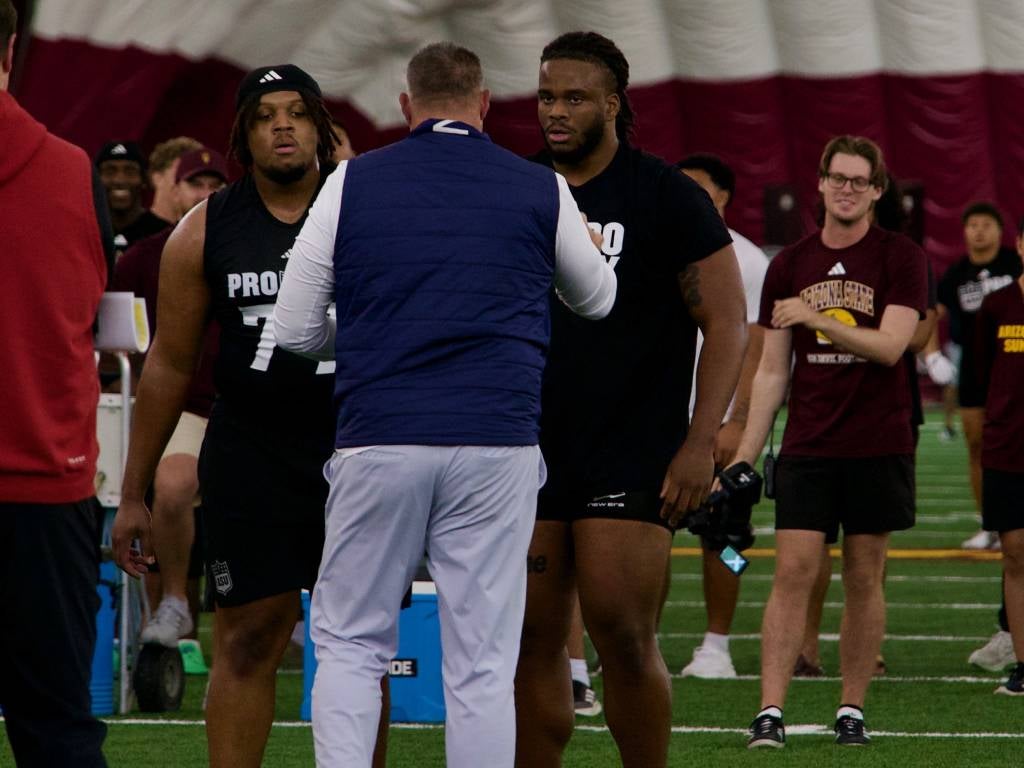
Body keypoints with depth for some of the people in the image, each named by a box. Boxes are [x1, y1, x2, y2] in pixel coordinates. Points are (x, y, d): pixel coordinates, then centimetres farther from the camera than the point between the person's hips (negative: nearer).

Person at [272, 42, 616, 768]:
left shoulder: (353, 183, 4)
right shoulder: (541, 191, 6)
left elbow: (295, 328, 5)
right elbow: (597, 300, 24)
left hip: (378, 442, 0)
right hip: (497, 446, 0)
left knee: (350, 644, 10)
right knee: (481, 664, 2)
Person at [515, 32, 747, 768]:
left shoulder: (668, 197, -2)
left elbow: (726, 323, -4)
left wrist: (700, 444, -12)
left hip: (630, 456, -5)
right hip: (530, 453, 5)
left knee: (623, 638, -11)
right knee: (531, 645, 3)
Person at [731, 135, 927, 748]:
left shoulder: (901, 258, 0)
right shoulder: (788, 265, 8)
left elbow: (890, 346, -13)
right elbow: (772, 371, 10)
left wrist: (818, 318, -21)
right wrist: (745, 455, 6)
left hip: (878, 446, -2)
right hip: (807, 447, 2)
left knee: (864, 580, 4)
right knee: (793, 572, -7)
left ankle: (853, 708, 12)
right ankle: (771, 712, -10)